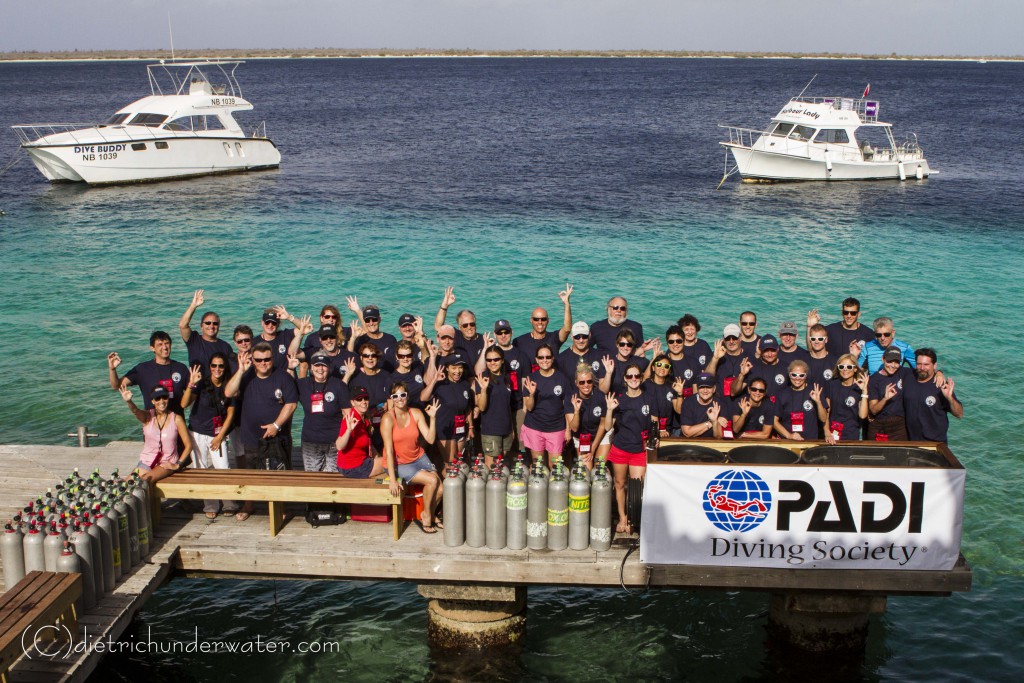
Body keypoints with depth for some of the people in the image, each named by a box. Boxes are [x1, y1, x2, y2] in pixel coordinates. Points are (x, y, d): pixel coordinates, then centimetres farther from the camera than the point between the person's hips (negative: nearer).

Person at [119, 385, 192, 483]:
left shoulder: (176, 419, -6)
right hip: (147, 461, 2)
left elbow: (188, 445, -4)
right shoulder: (148, 416, -4)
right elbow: (136, 411, -29)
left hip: (167, 463, -2)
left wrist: (177, 465, -10)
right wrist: (128, 401, -51)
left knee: (145, 480, -28)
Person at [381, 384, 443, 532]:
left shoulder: (416, 413, -3)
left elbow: (430, 439, -9)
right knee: (432, 480, -22)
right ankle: (426, 516, 2)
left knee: (440, 489, -12)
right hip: (398, 464, -5)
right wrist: (392, 480, -25)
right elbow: (389, 450, -21)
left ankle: (431, 514, 18)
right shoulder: (388, 418, -17)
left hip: (419, 458, 5)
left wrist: (432, 417, -21)